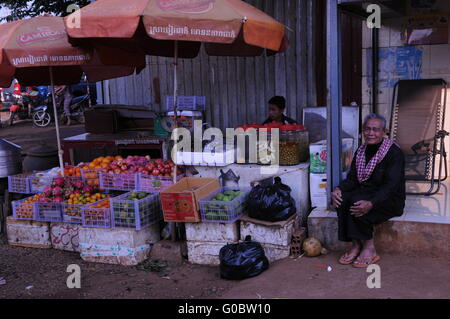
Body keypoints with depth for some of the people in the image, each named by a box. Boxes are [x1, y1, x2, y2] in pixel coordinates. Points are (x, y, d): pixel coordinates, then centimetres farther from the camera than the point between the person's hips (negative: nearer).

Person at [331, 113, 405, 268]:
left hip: (390, 200, -6)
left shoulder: (394, 152, -12)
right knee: (342, 198, -24)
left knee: (356, 202, -32)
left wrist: (371, 203, -37)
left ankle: (369, 248, -17)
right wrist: (338, 189, -16)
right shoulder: (361, 151, 9)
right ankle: (356, 245, -17)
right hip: (364, 194, 6)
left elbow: (391, 185, -21)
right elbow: (352, 178, 7)